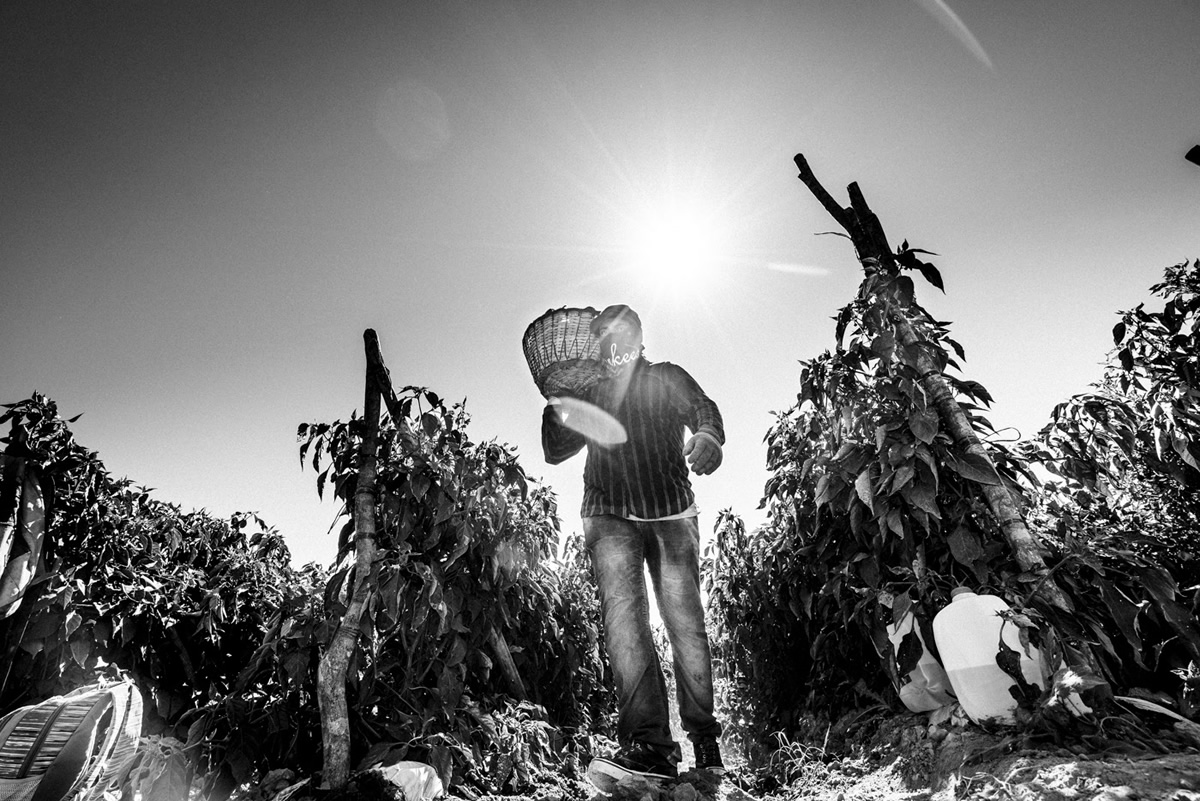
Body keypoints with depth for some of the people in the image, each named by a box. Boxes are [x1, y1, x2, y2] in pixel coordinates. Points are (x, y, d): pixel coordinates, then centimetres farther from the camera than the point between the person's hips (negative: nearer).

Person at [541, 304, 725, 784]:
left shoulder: (667, 379, 12)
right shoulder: (589, 392, 18)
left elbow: (702, 409, -8)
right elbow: (555, 451, 17)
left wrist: (707, 438, -32)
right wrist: (556, 404, -2)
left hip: (672, 515, -1)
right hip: (610, 516, 1)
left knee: (685, 620, -5)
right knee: (622, 610, -19)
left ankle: (705, 743, 8)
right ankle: (650, 743, -23)